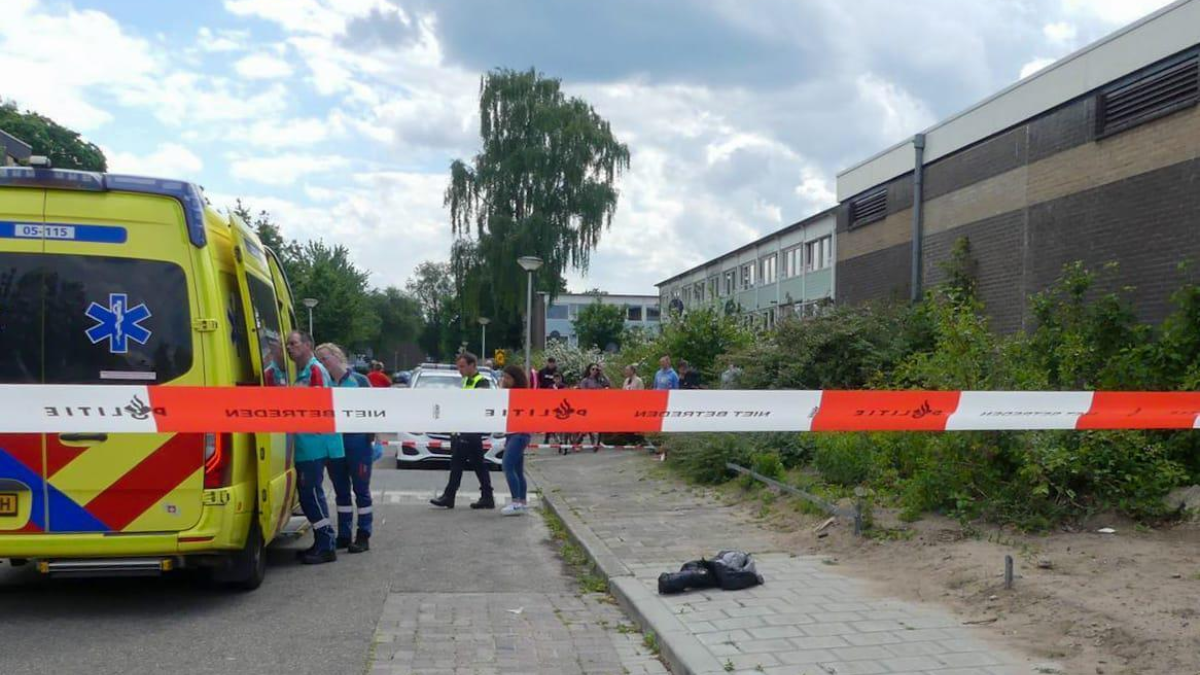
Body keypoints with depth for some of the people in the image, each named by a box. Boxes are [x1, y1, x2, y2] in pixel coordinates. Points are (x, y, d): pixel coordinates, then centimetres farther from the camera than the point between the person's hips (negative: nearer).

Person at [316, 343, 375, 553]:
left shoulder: (360, 381, 0)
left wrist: (372, 436, -7)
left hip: (358, 443, -4)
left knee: (361, 490, 1)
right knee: (341, 492, 12)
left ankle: (363, 536, 7)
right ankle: (343, 535, 21)